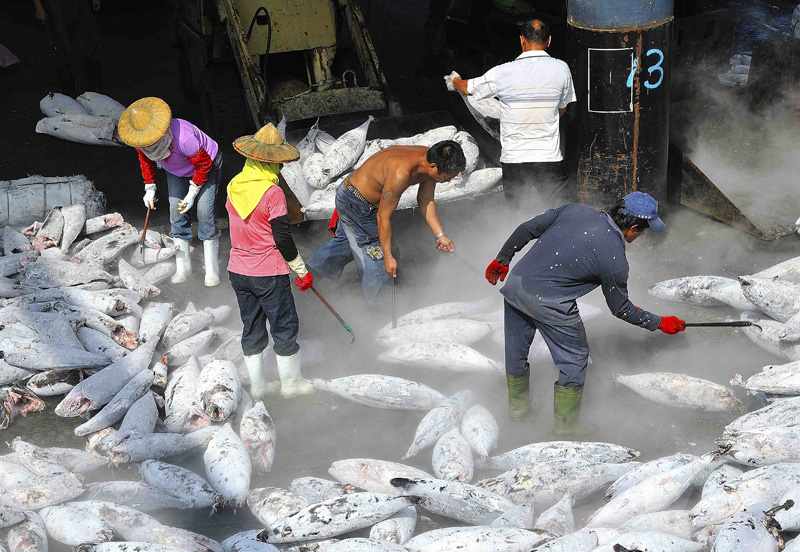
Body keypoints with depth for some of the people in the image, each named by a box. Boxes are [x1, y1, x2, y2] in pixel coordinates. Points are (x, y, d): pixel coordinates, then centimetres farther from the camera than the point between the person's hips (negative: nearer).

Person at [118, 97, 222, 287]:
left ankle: (212, 270, -7)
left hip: (206, 167, -6)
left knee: (205, 213, -14)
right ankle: (183, 267, 1)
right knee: (176, 213, -5)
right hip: (176, 172, 6)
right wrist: (149, 188, -1)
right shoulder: (140, 140, -23)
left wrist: (192, 194, -21)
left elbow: (203, 164, -27)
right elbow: (146, 161, 1)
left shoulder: (183, 137, -44)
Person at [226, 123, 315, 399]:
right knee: (285, 327, 9)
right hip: (269, 275, -6)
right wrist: (302, 271, -5)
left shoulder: (234, 187, 0)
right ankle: (290, 383, 19)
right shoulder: (273, 193, -19)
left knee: (252, 328, 15)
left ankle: (257, 385, 23)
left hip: (238, 271, 6)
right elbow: (283, 239, -16)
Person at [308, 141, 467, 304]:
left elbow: (426, 201, -1)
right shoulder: (401, 173, -41)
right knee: (374, 249, 1)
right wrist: (388, 257, -27)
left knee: (347, 239, 29)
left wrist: (439, 235, -6)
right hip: (354, 203, -9)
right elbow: (383, 217, -32)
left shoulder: (430, 160, -16)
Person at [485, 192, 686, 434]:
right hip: (549, 303, -6)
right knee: (574, 359, 15)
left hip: (515, 284, 7)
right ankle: (566, 424, 28)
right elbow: (620, 308, 2)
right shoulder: (614, 259, -12)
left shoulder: (575, 210, 0)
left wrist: (503, 258, 21)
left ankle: (516, 405, 47)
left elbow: (527, 229, 6)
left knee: (516, 350, 25)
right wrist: (659, 323, 16)